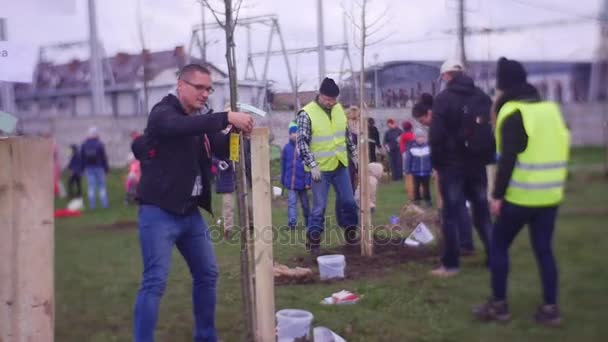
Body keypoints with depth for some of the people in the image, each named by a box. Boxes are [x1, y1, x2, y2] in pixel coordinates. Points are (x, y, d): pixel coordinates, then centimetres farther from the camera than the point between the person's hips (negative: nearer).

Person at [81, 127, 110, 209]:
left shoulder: (84, 145, 3)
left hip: (88, 168, 3)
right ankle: (104, 204, 1)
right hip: (99, 167, -2)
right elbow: (104, 157, -6)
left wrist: (83, 167, 13)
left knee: (91, 187, 3)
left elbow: (82, 157, 6)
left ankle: (92, 205, 1)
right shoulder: (99, 144, -8)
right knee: (102, 186, 4)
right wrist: (106, 168, 1)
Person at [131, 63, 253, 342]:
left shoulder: (199, 121, 14)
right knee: (155, 282, -11)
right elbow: (180, 127, -32)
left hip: (190, 212, 8)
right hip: (159, 212, -8)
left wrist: (238, 132, -6)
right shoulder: (163, 113, -10)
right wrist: (227, 118, -36)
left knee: (207, 274, 15)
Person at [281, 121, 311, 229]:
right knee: (291, 202, -3)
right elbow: (283, 165, 9)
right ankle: (292, 223, -3)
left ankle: (308, 222, 29)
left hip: (302, 181, -1)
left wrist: (308, 181, -13)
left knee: (304, 202, 14)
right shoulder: (287, 148, 0)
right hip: (290, 182, 1)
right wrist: (283, 180, 12)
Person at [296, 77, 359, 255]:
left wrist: (354, 154, 16)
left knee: (348, 200, 11)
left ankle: (350, 231, 29)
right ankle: (313, 241, 9)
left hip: (340, 165, 5)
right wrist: (312, 165, -19)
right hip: (321, 168, -5)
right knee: (319, 206, -1)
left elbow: (346, 134, 17)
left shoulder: (339, 108, 4)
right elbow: (302, 142, -15)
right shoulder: (307, 113, -14)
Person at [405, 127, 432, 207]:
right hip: (415, 171, 0)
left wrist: (433, 168, 0)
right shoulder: (411, 147, -7)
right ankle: (417, 200, 21)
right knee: (416, 186, 9)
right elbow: (408, 159, -5)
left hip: (426, 171, 0)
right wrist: (408, 170, -4)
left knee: (426, 186, 10)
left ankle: (427, 200, 21)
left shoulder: (428, 146, -4)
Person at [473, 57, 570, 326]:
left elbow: (507, 160, -16)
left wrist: (497, 195, -12)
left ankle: (499, 305, 10)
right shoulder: (551, 109, 10)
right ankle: (550, 308, 12)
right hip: (550, 195, 6)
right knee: (544, 249, 12)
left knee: (499, 245, 7)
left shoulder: (513, 114, -11)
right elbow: (561, 151, 16)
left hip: (520, 196, -6)